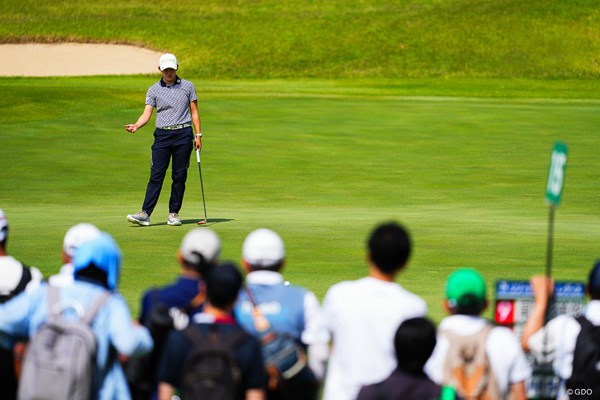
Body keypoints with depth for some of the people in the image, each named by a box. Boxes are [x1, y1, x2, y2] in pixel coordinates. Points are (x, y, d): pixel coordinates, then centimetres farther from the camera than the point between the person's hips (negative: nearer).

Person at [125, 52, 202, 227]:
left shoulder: (188, 86, 7)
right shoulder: (154, 90, 7)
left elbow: (194, 112, 10)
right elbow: (147, 114, 0)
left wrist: (198, 134, 2)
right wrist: (136, 126, -20)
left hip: (183, 134, 0)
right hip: (162, 135, 0)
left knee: (179, 176, 1)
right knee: (156, 175, -7)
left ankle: (174, 214, 8)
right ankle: (145, 214, -12)